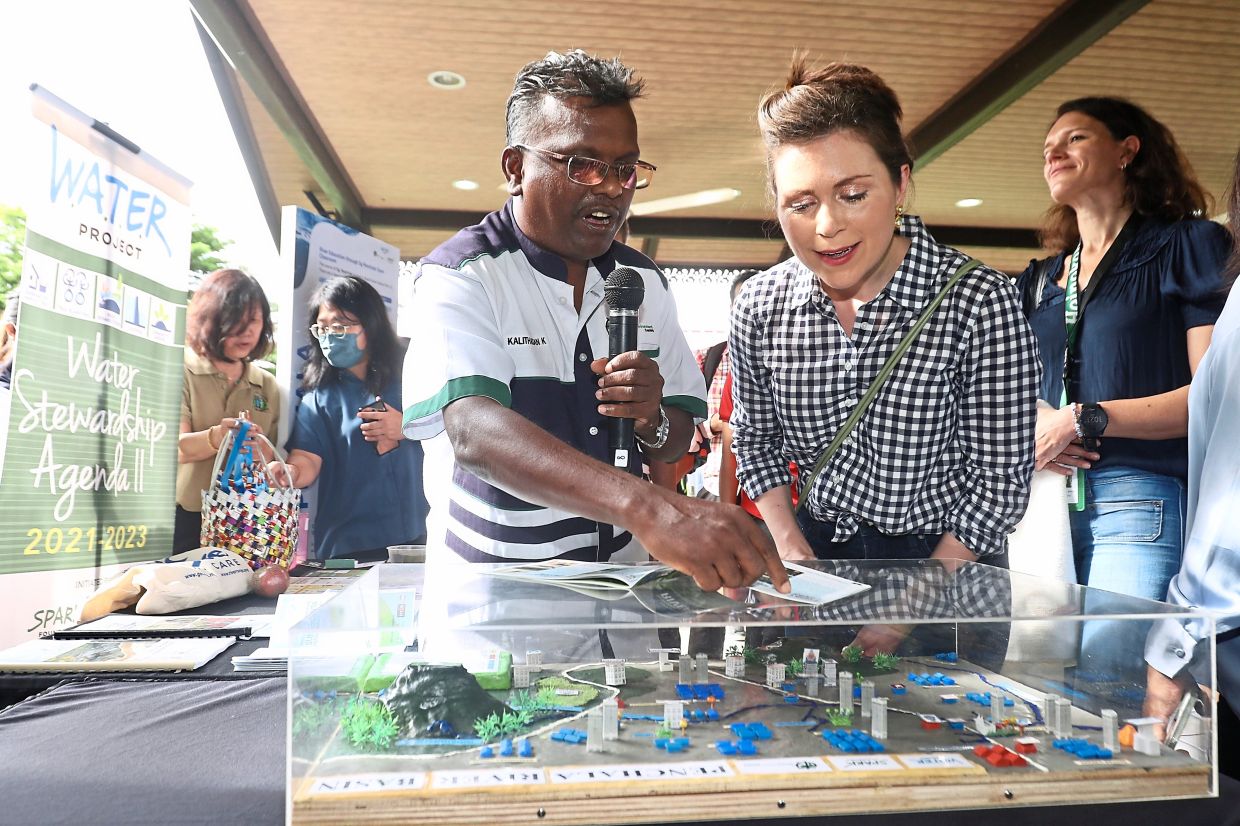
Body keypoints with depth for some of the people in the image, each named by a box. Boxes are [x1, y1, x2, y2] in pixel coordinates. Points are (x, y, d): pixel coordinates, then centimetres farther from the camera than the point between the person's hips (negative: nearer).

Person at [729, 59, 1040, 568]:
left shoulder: (978, 302, -15)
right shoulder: (759, 306, -6)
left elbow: (1002, 477, -10)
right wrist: (795, 557, -1)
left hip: (950, 561, -3)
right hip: (815, 548, 4)